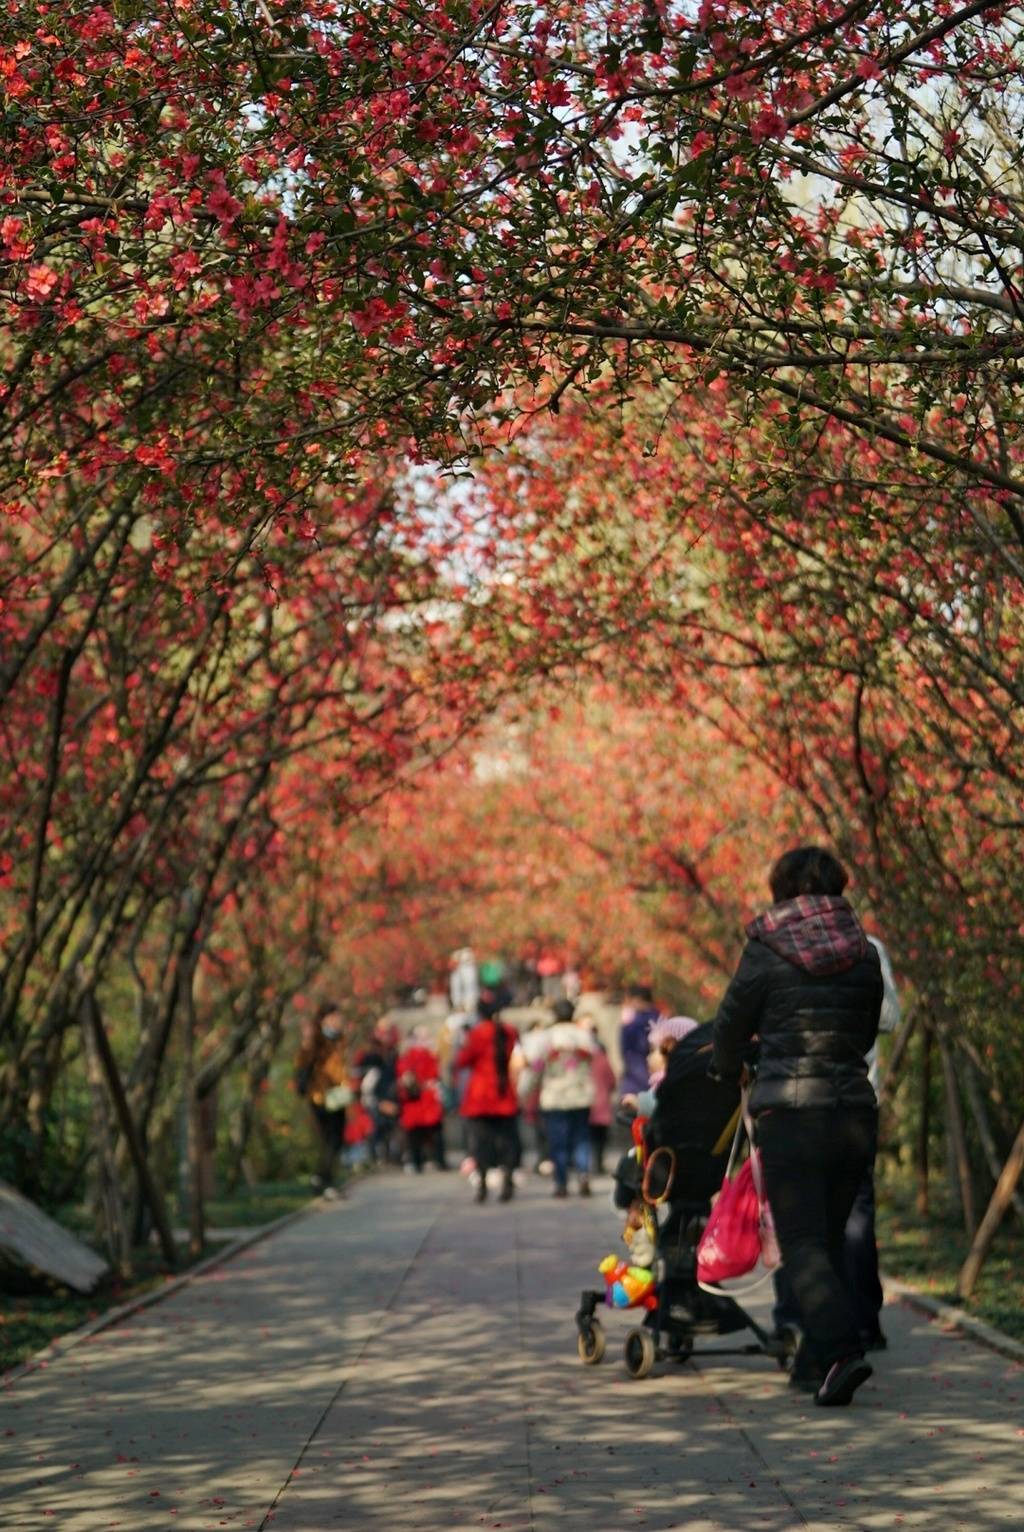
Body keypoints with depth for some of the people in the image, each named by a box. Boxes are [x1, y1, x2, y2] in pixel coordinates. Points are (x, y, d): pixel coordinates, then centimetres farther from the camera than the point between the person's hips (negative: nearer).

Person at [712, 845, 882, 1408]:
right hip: (855, 1109, 4)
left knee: (803, 1244, -5)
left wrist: (727, 1070, 31)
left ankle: (841, 1351, -23)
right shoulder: (864, 954, 8)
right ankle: (815, 1361, 19)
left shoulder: (766, 950, -3)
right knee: (830, 1239, 16)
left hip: (789, 1112, -4)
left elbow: (730, 1027, 9)